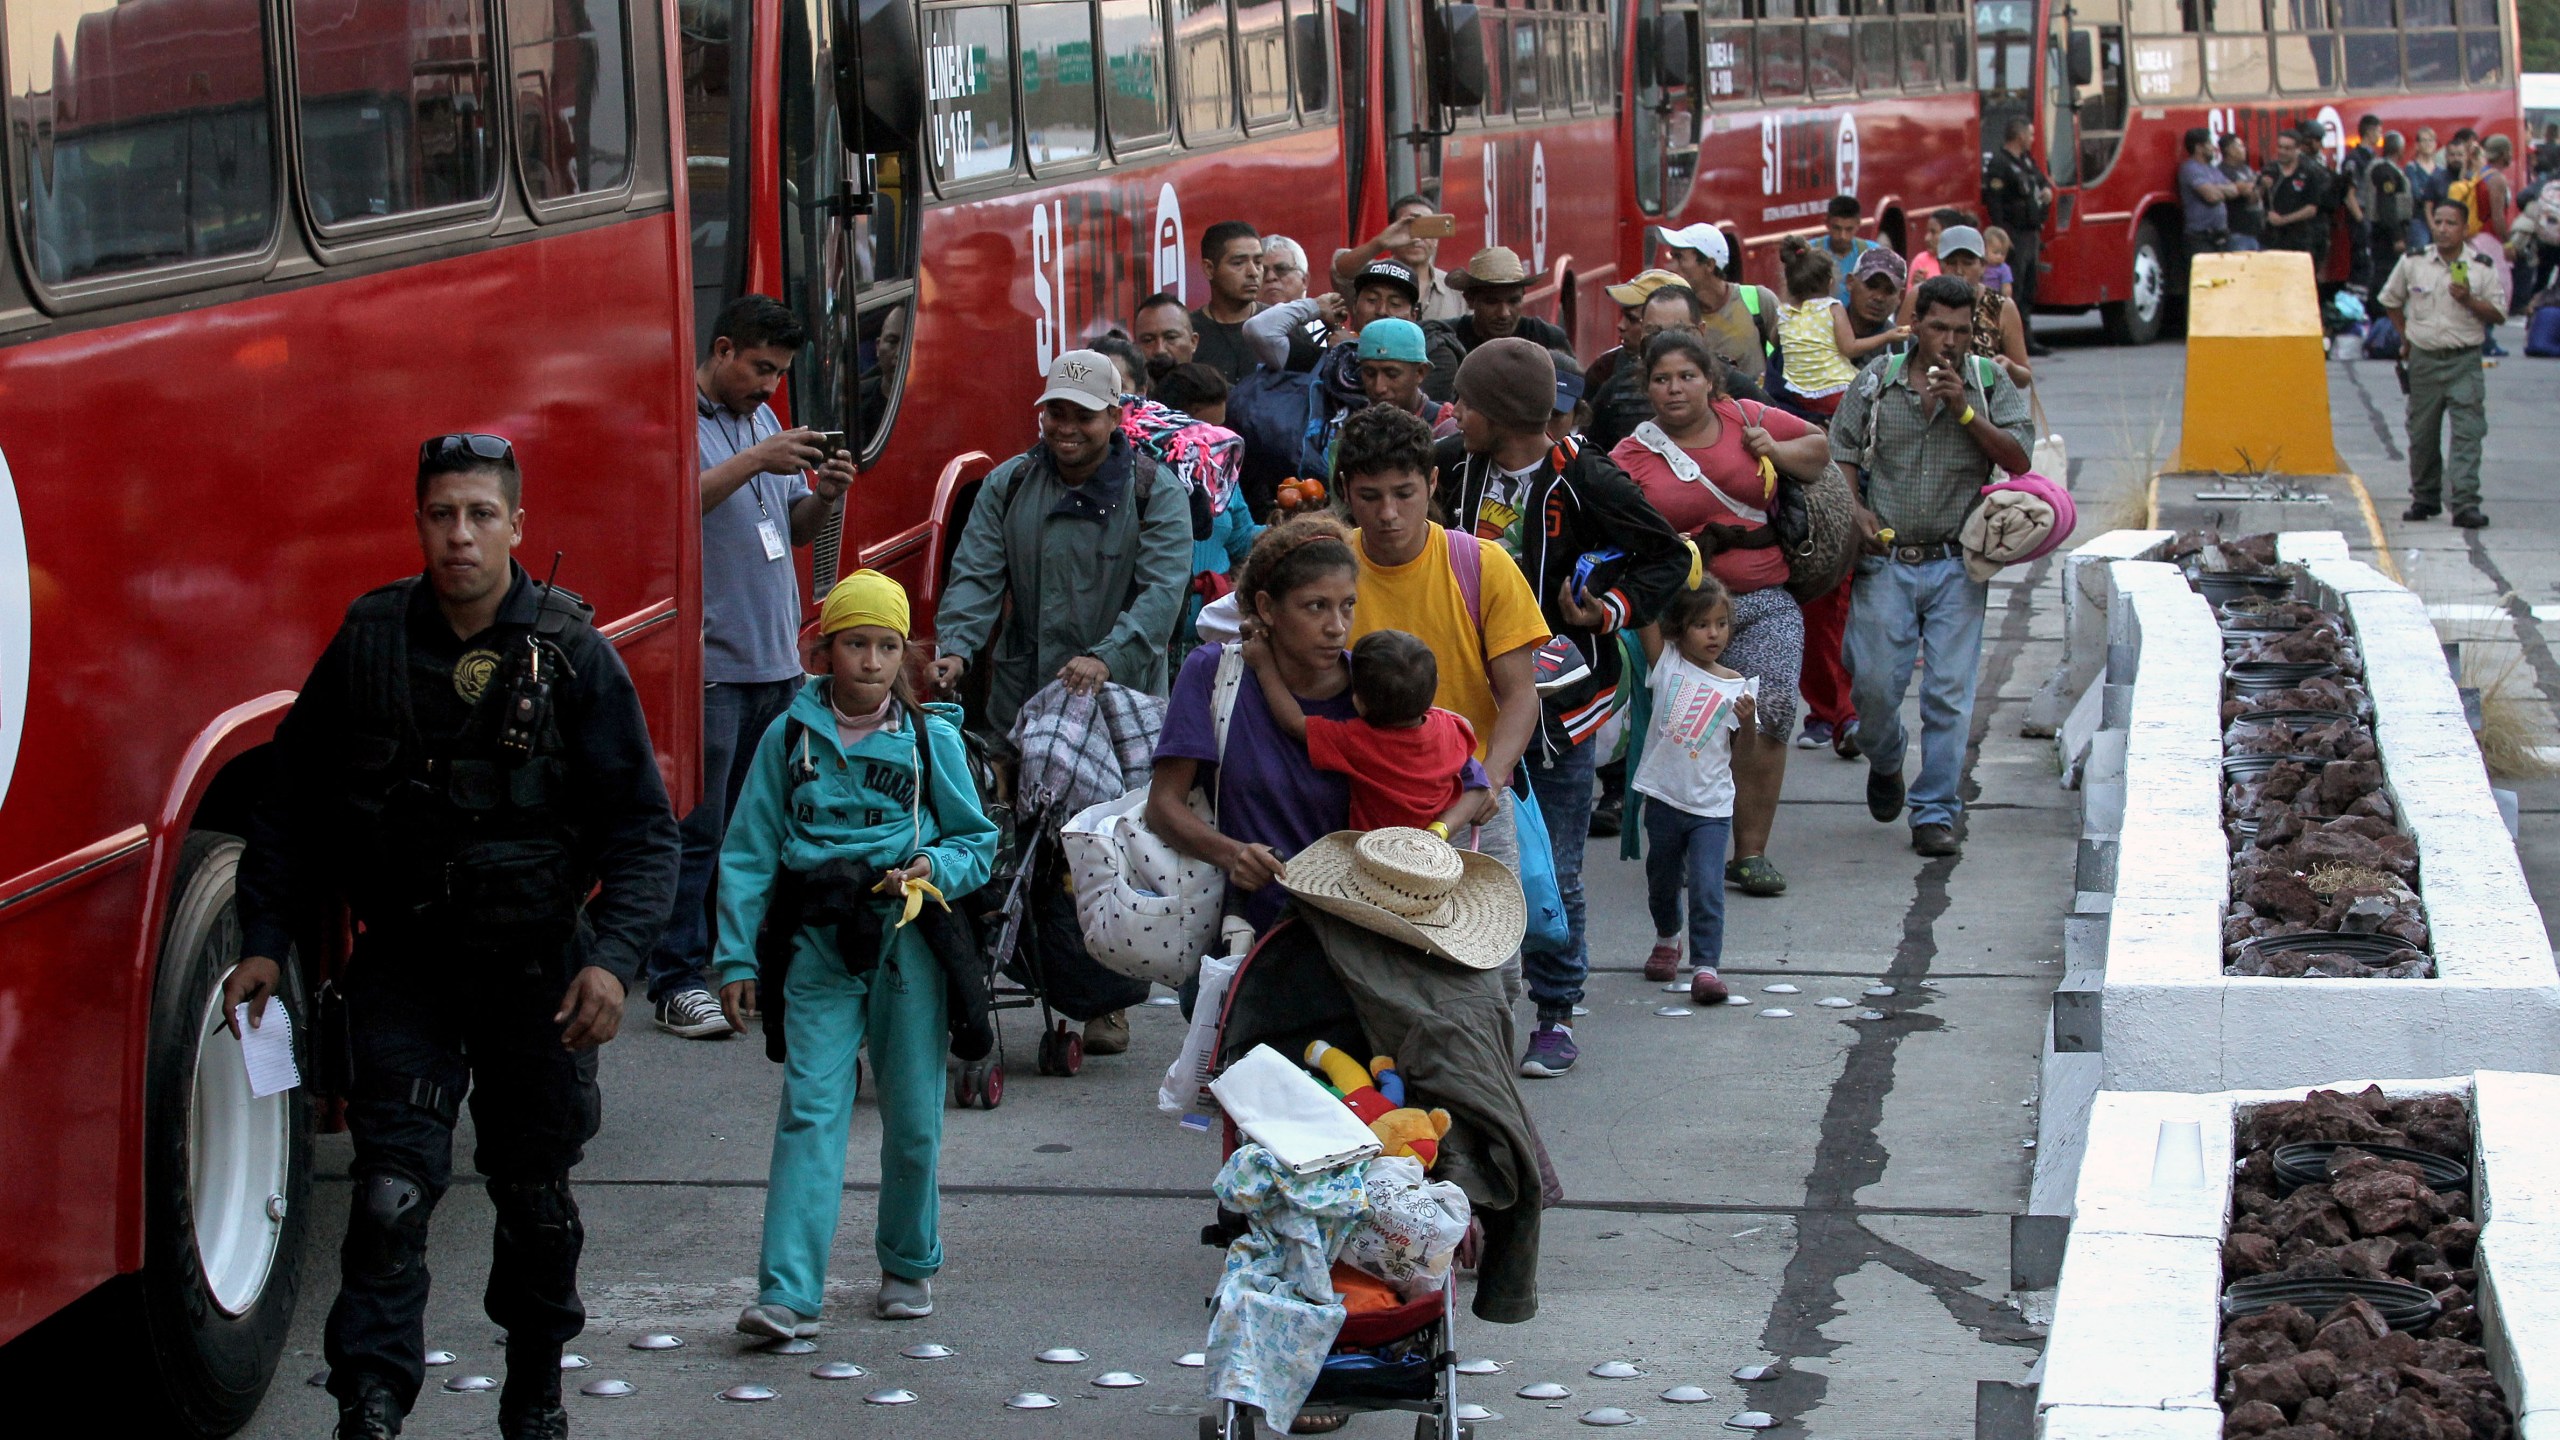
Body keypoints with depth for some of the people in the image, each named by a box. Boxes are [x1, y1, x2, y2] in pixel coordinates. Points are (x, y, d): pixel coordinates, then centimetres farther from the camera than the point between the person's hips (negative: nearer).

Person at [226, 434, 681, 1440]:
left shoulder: (571, 655, -6)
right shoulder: (368, 646, -2)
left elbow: (642, 825, -6)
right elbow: (291, 803, 7)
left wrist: (613, 956, -17)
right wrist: (267, 940, 1)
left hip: (537, 964, 0)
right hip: (403, 962, 0)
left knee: (535, 1192, 13)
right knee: (392, 1189, -12)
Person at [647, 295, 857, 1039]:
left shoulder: (763, 419, 19)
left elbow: (794, 531, 22)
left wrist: (824, 496, 1)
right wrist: (755, 462, -24)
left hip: (776, 661, 8)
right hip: (709, 664, -8)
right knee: (698, 828, -8)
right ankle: (677, 981, -4)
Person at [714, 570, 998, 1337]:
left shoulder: (932, 739, 5)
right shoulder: (790, 737, 6)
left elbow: (979, 842, 10)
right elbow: (748, 854, 7)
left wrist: (934, 867, -11)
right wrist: (736, 959, 2)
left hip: (907, 940, 0)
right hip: (819, 941, 0)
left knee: (911, 1115, 8)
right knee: (810, 1109, -9)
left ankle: (909, 1264, 28)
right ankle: (788, 1293, -14)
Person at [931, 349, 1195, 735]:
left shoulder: (1157, 494, -3)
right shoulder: (1007, 485, 7)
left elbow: (1162, 591, -15)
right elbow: (975, 576, 1)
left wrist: (1107, 659, -31)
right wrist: (957, 650, -19)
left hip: (1121, 703, -3)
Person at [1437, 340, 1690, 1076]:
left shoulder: (1586, 484, -14)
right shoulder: (1453, 465, 2)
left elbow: (1668, 558, -4)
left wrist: (1613, 609, -17)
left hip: (1557, 702, -4)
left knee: (1553, 871, 1)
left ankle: (1556, 1015, 16)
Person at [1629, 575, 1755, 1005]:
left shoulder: (1738, 685, 0)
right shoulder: (1667, 664, -1)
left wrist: (1748, 722, -16)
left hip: (1712, 807, -1)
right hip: (1664, 799, 1)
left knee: (1707, 889, -13)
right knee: (1662, 881, 19)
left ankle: (1706, 966, -11)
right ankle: (1667, 940, 44)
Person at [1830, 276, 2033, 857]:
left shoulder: (1990, 384, 4)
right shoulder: (1877, 380, 6)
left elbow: (2018, 460, -6)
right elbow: (1841, 451, 11)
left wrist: (1964, 411, -15)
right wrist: (1855, 509, -5)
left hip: (1956, 564, 0)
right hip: (1886, 560, 0)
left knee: (1950, 691, -4)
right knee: (1874, 682, -2)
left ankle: (1935, 812, 5)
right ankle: (1884, 764, 30)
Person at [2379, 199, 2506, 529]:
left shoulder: (2482, 268, -2)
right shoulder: (2412, 263, 2)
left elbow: (2498, 314, 0)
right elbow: (2390, 300, 18)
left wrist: (2469, 300, -15)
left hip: (2465, 361, -2)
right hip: (2424, 360, 2)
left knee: (2467, 433, -11)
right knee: (2421, 434, 10)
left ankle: (2465, 503, -14)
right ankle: (2425, 499, 25)